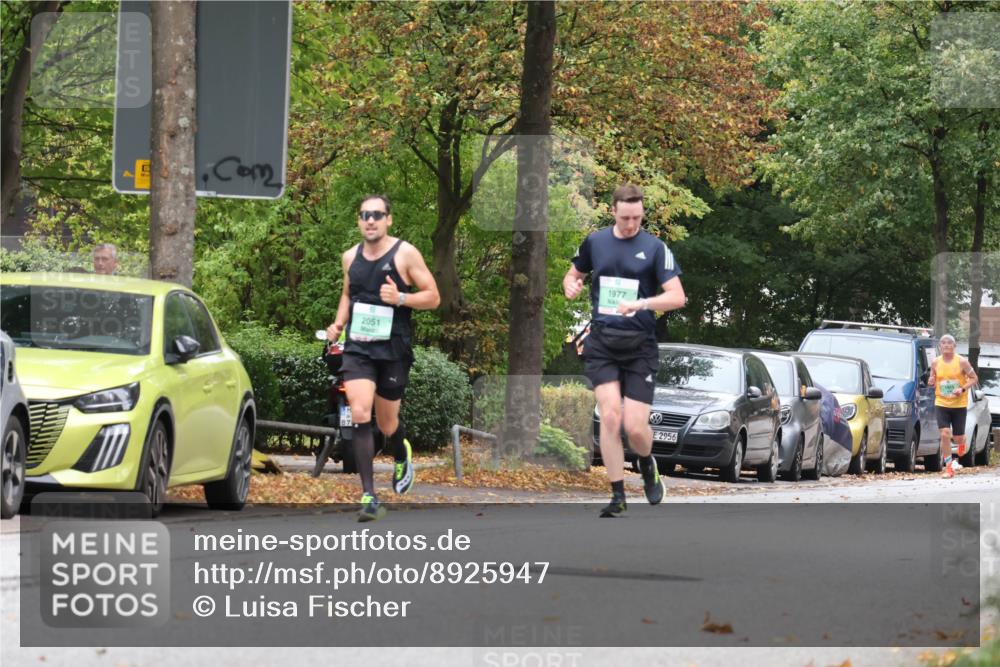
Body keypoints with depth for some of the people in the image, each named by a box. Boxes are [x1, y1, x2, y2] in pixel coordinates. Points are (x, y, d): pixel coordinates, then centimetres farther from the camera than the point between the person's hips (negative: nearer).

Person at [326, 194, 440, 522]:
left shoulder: (405, 254, -6)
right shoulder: (351, 257, 7)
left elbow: (433, 297, -4)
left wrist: (400, 298, -21)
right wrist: (338, 324, 8)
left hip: (394, 350, -2)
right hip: (358, 348, 2)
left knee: (387, 423, 11)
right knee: (359, 414, -17)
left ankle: (402, 458, 50)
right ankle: (369, 497, -19)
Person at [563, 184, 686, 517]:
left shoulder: (655, 248, -4)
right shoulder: (594, 242, 6)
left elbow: (677, 297, -8)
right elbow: (573, 275, 22)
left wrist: (642, 304, -24)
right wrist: (571, 285, -2)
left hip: (640, 345, -2)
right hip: (602, 342, 2)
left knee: (635, 427, -7)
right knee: (610, 416, -13)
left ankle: (647, 465, 29)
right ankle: (618, 496, -3)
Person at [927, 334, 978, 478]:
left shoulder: (962, 362, -8)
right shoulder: (936, 363, 1)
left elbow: (974, 378, -3)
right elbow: (933, 380, 13)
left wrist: (963, 389, -19)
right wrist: (931, 382, -11)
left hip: (959, 405, -1)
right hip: (941, 403, 1)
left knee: (958, 437, 7)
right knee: (945, 434, -14)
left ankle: (961, 450, 46)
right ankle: (949, 467, -6)